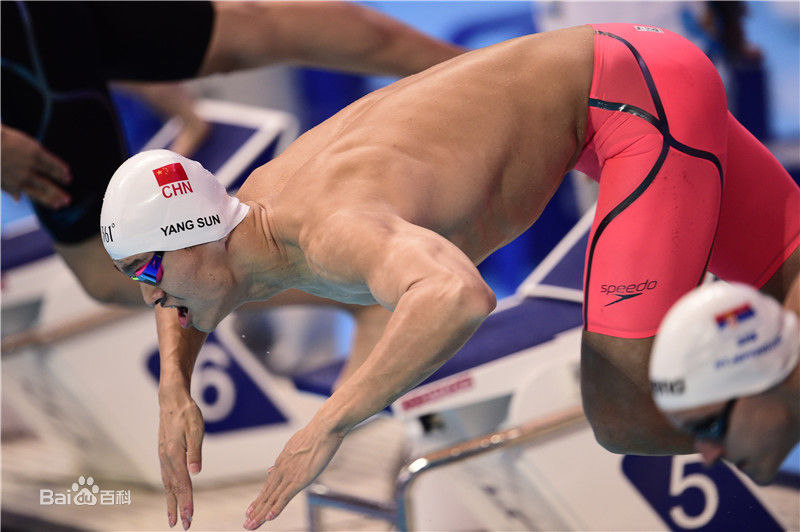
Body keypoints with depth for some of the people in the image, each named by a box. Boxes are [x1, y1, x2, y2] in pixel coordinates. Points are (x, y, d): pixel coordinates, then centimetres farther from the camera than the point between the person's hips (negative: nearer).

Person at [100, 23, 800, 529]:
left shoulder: (334, 230, -32)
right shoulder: (262, 195, -2)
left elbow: (461, 297, -53)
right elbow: (194, 285, 23)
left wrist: (327, 426, -48)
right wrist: (174, 393, 5)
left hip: (652, 96, -9)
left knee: (624, 419, -16)